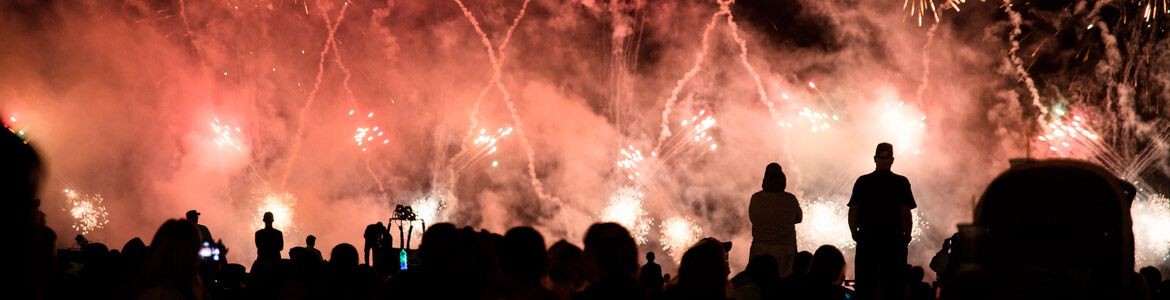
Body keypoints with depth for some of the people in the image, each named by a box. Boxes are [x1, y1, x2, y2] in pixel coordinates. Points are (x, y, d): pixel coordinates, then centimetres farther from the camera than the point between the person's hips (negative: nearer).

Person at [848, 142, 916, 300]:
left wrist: (855, 234, 9)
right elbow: (906, 213, -8)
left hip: (867, 240, 1)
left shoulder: (862, 182, -1)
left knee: (865, 287, 6)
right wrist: (907, 236, 4)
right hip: (894, 240, -1)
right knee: (893, 287, 3)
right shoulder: (901, 182, -4)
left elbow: (853, 212, -3)